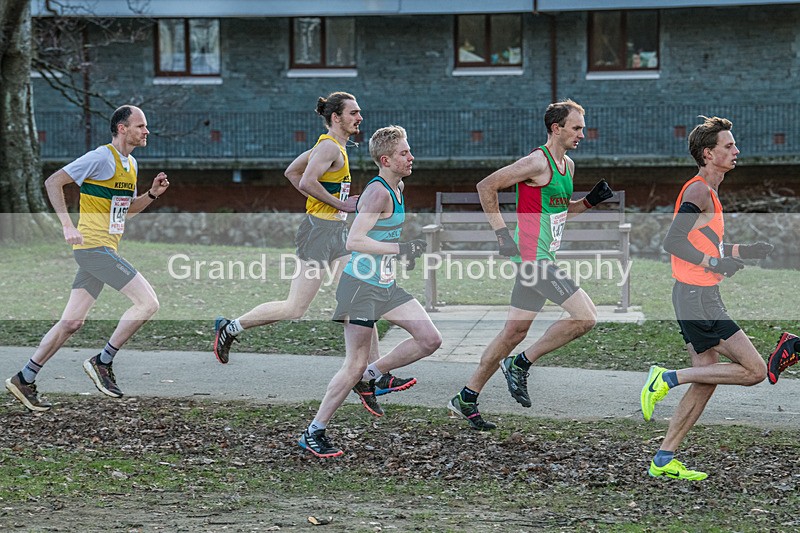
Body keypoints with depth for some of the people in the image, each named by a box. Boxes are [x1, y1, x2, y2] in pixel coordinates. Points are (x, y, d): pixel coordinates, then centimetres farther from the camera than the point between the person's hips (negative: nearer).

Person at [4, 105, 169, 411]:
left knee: (72, 322, 8)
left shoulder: (131, 164, 16)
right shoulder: (102, 157, -11)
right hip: (94, 246, -9)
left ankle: (24, 380, 12)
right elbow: (53, 182, -13)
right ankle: (102, 362, -5)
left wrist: (152, 194, 9)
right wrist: (67, 226, -20)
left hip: (102, 250, 9)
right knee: (148, 302, -13)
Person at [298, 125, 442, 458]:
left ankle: (370, 378, 16)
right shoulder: (378, 192, -19)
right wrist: (400, 249, -29)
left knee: (430, 340, 1)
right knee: (355, 365, -6)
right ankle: (313, 433, 5)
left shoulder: (397, 189, 10)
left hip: (387, 286, 9)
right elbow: (354, 241, -27)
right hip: (362, 286, -9)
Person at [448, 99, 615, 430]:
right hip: (533, 256, -10)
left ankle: (466, 398, 19)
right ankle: (521, 364, -3)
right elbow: (486, 186, -13)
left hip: (541, 258, 10)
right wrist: (501, 232, -14)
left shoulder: (567, 165, 14)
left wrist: (590, 201, 10)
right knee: (586, 317, -14)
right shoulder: (538, 163, -14)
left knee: (515, 332, 12)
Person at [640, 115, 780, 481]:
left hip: (697, 298, 10)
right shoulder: (699, 190, -14)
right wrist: (715, 264, -25)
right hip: (698, 298, -10)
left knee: (706, 380, 13)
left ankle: (664, 460, 14)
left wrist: (746, 251, 18)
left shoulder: (707, 190, 18)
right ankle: (667, 378, -6)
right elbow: (673, 241, -22)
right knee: (755, 371, -9)